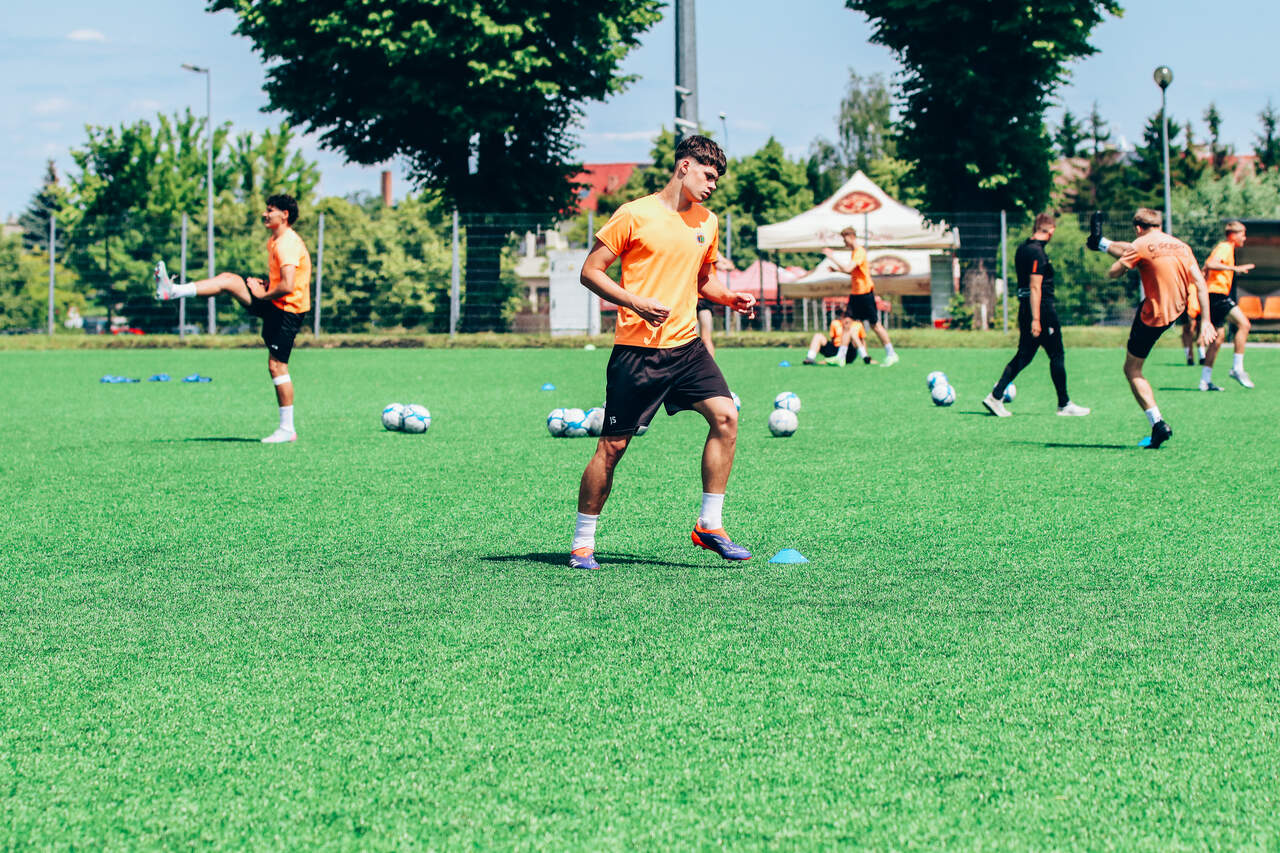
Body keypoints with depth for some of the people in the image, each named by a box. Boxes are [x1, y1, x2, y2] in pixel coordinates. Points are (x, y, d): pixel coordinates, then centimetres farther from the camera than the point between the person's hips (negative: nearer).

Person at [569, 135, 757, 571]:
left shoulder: (707, 223, 13)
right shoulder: (635, 215, -6)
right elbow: (591, 271, -5)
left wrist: (730, 298, 7)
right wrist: (635, 302, -18)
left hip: (686, 345, 5)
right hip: (637, 349, -5)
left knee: (725, 416, -12)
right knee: (612, 445, -3)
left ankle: (709, 525, -3)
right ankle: (582, 542, 11)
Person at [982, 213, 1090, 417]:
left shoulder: (1022, 250, 13)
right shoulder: (1037, 253, -16)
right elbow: (1035, 287, -21)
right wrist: (1036, 319, -23)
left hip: (1025, 308, 9)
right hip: (1042, 309, -9)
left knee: (1023, 356, 10)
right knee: (1057, 356, 2)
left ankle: (996, 396, 2)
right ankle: (1064, 405, 9)